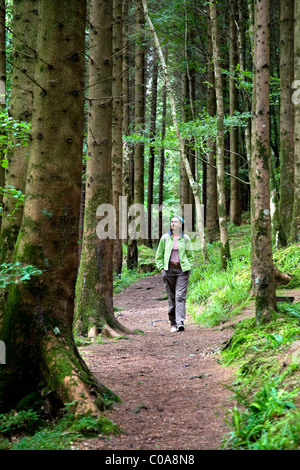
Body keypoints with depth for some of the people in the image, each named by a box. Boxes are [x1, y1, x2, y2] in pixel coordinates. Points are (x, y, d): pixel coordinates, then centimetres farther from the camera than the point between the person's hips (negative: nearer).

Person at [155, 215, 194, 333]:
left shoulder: (186, 238, 6)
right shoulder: (165, 238, 7)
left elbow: (190, 255, 15)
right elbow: (159, 256, 14)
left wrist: (188, 267, 3)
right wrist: (161, 268, 3)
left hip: (182, 270, -1)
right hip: (169, 270, 1)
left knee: (180, 296, -12)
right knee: (171, 297, 2)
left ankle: (180, 323, -20)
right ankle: (173, 324, 9)